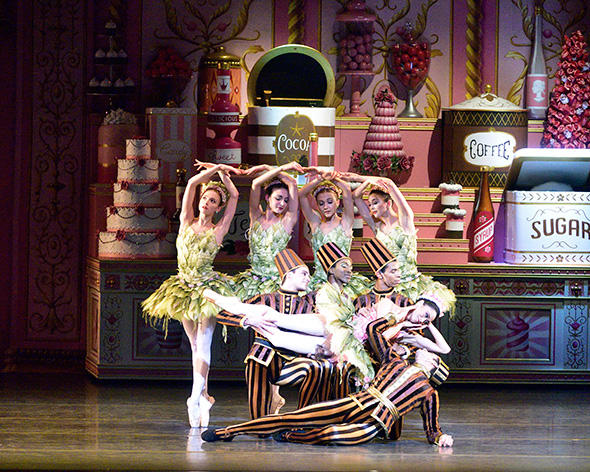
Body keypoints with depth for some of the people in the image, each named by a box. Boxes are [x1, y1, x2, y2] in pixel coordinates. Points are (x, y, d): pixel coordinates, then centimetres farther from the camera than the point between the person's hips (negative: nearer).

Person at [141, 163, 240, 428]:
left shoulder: (218, 231, 1)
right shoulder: (187, 222, 7)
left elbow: (234, 196, 0)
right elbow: (192, 183, 2)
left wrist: (222, 173, 10)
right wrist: (215, 169, 8)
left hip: (207, 289, -4)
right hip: (185, 288, 4)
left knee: (202, 344, -12)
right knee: (195, 346, 6)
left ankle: (197, 396, -18)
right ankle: (203, 396, 11)